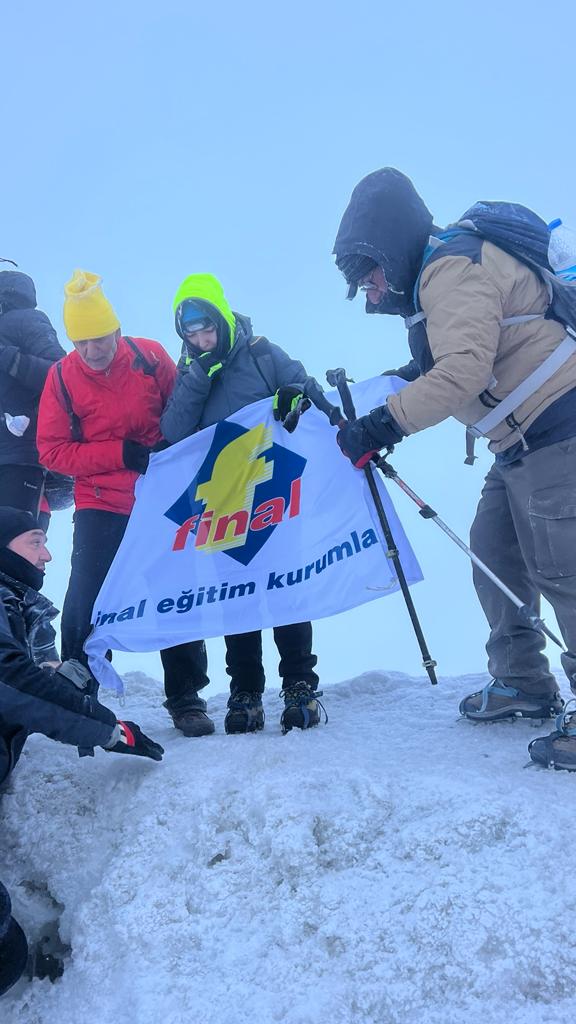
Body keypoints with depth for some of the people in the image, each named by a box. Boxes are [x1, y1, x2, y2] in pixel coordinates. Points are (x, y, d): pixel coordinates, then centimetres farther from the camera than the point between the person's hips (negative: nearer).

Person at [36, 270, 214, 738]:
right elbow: (53, 450, -8)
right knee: (85, 601, -8)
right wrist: (120, 454, -18)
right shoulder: (62, 377, -6)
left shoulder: (151, 357, -6)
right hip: (101, 507, -1)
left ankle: (187, 698, 20)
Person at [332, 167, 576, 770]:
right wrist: (411, 377, 14)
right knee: (496, 556, 14)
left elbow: (464, 369, -29)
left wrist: (383, 424, -26)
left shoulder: (452, 267, -16)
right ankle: (524, 685, 25)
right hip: (523, 441, 11)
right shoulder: (435, 275, 16)